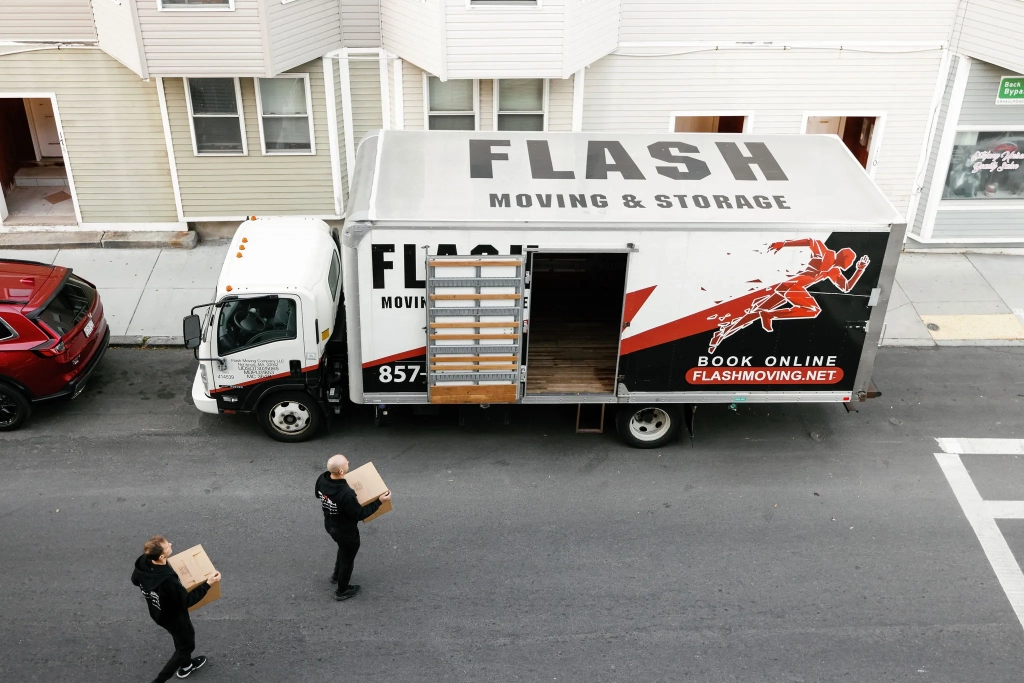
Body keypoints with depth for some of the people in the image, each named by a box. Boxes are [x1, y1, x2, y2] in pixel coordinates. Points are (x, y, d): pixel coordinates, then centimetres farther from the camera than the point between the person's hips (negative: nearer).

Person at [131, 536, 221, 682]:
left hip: (158, 613, 7)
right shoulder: (168, 581, -45)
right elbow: (187, 600, -28)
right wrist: (208, 584, -24)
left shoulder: (143, 563, -24)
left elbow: (135, 580, 0)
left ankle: (186, 665, 57)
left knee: (181, 638, 33)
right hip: (174, 617, -7)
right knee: (186, 645, 21)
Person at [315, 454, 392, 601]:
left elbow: (319, 495, 3)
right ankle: (342, 591, 41)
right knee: (347, 558, 20)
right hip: (345, 531, -7)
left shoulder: (322, 479, -19)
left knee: (343, 548, 36)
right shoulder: (346, 493, -41)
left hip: (329, 525, 7)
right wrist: (379, 501, -22)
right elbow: (359, 514, -27)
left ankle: (337, 575, 57)